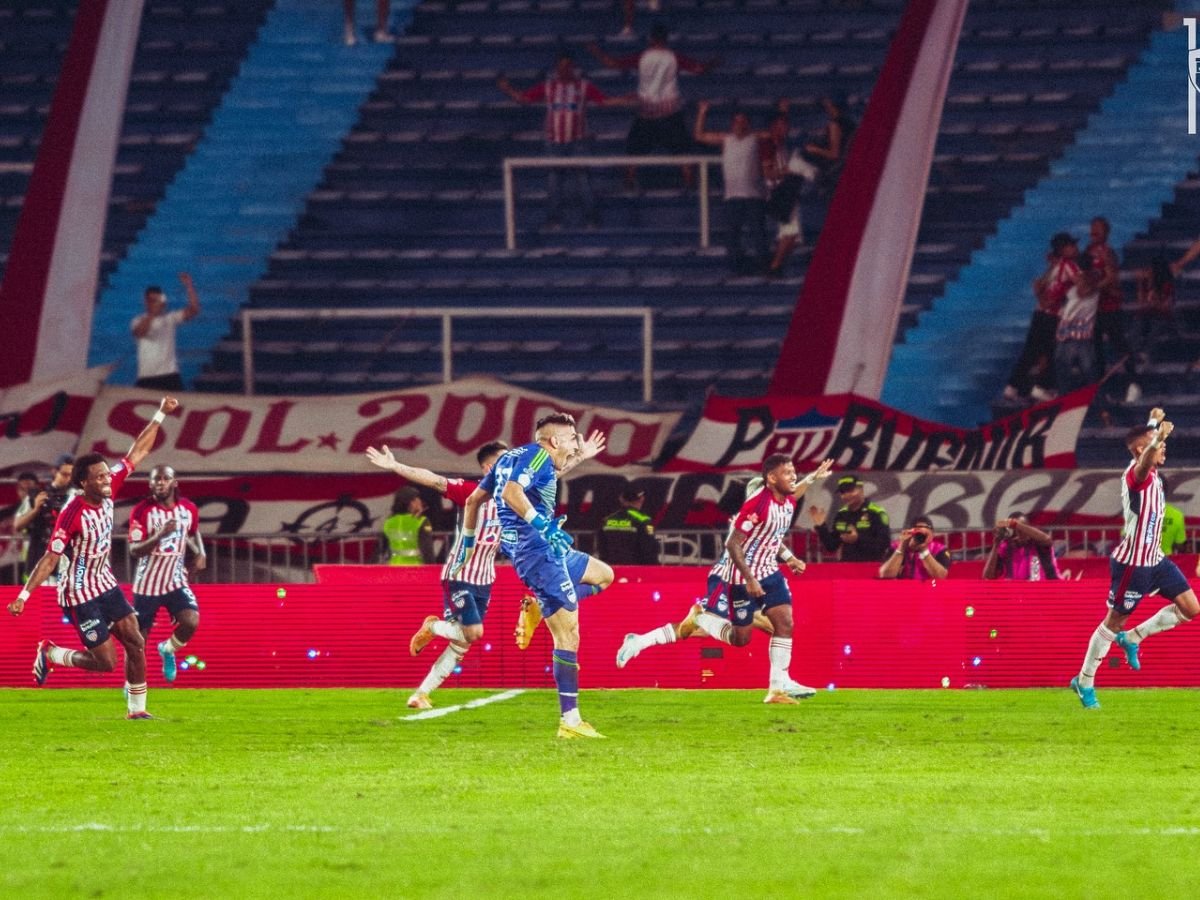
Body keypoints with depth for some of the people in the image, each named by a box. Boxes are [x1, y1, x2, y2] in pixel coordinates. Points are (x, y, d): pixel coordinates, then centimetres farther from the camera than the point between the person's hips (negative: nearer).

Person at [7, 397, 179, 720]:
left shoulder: (109, 490, -6)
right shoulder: (73, 513, -25)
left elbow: (137, 452, 2)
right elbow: (50, 559, -23)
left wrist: (160, 415, -1)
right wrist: (24, 596, -26)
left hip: (106, 584, 7)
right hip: (80, 595, -7)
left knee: (136, 643, 3)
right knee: (106, 661, -5)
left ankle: (137, 708, 14)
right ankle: (49, 654, 17)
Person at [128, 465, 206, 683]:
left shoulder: (188, 509, -1)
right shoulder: (142, 511, -14)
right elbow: (134, 550, -19)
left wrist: (200, 553, 4)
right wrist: (159, 536, -33)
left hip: (176, 580, 2)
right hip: (147, 583, -2)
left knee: (191, 622, -21)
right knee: (139, 637, 3)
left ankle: (168, 649, 11)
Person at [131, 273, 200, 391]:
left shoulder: (170, 319, 9)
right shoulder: (139, 321, 4)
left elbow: (194, 310, -2)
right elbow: (140, 332, -19)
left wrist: (189, 286, -11)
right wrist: (153, 313, -28)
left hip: (170, 376, 1)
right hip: (146, 377, -1)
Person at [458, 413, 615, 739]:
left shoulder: (512, 456, 18)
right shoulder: (538, 455, -9)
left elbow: (473, 499, 23)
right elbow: (510, 492, -27)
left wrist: (467, 542, 29)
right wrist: (543, 526, -30)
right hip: (538, 551, -10)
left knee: (604, 575, 24)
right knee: (568, 635, -11)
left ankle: (538, 608, 7)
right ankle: (570, 721, -14)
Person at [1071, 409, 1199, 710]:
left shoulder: (1151, 474, 7)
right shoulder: (1136, 474, -21)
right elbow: (1145, 461, -47)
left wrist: (1153, 423, 46)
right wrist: (1158, 437, -66)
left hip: (1155, 560, 9)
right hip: (1132, 563, -9)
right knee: (1115, 620, 1)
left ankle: (1132, 639, 18)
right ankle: (1084, 682, 14)